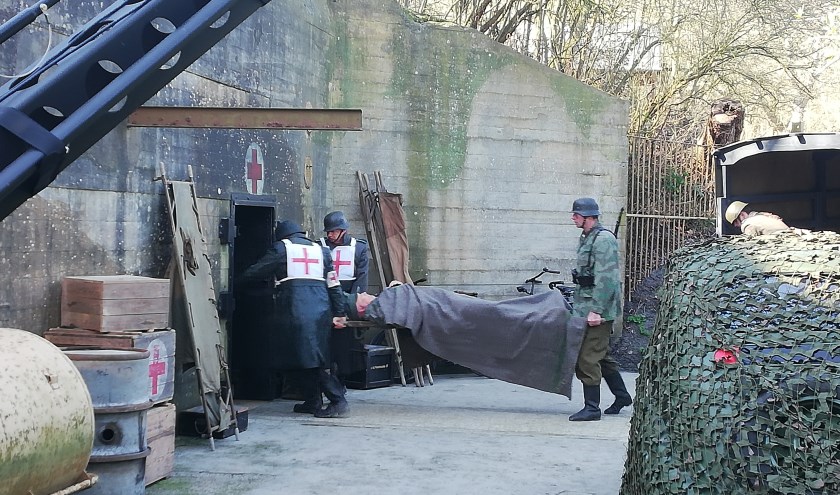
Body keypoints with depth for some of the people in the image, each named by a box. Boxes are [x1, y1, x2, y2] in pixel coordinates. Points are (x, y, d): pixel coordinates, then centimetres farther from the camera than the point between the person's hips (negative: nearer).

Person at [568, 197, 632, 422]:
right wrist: (578, 305, 23)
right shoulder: (586, 238, 16)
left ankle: (592, 408, -2)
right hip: (585, 306, 10)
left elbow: (606, 278, -21)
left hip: (599, 308, -10)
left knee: (588, 357, -8)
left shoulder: (603, 239, -15)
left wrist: (596, 310, -23)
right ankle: (621, 395, 30)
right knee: (601, 355, 17)